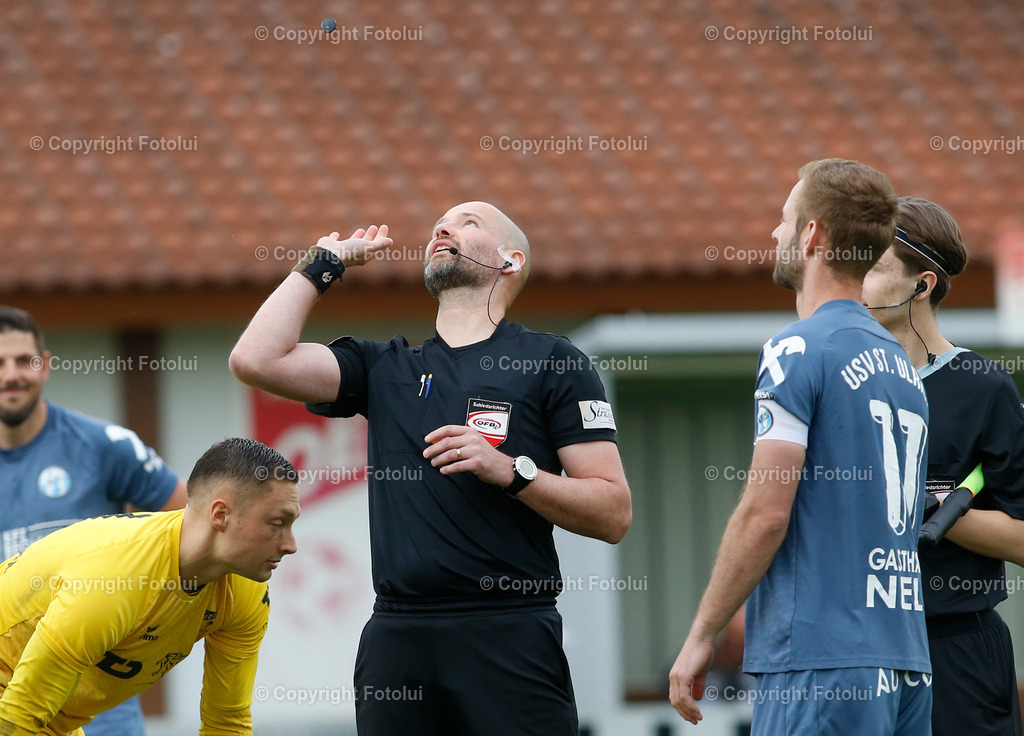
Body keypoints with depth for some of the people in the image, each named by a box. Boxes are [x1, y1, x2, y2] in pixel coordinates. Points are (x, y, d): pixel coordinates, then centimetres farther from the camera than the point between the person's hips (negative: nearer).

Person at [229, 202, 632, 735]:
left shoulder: (551, 363, 6)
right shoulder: (384, 368, 17)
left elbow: (614, 515, 0)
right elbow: (257, 360, 4)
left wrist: (509, 471, -14)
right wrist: (324, 264, 14)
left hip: (507, 636, -3)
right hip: (395, 638, 4)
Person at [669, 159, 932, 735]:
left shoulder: (798, 352, -9)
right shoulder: (903, 364, 17)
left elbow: (765, 514, -13)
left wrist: (701, 636, -6)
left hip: (820, 661, -8)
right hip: (907, 661, 8)